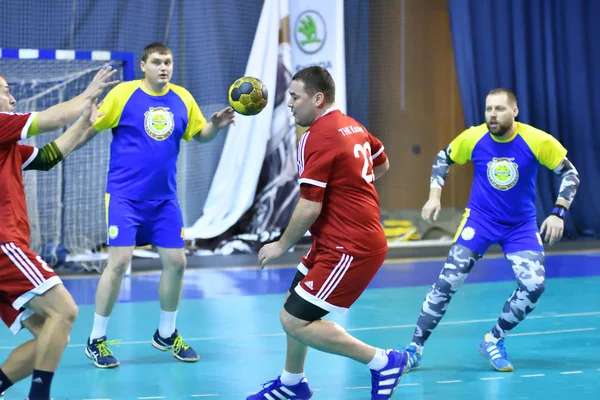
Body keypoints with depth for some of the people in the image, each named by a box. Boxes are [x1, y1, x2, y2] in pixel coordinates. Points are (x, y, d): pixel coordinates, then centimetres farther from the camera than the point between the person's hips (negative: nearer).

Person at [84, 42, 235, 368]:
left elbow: (199, 134, 14)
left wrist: (216, 124, -5)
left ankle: (166, 335, 26)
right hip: (124, 196, -5)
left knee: (176, 261, 5)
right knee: (119, 261, -12)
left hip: (164, 199, 5)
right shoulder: (123, 94, -8)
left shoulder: (183, 99, 5)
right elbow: (91, 127, -6)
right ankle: (96, 341, 2)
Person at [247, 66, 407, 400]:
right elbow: (382, 165, 27)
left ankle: (382, 361, -5)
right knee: (295, 305, 20)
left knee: (295, 321, -10)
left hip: (348, 250, -10)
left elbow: (310, 208, -20)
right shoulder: (352, 126, 9)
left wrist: (282, 246, -7)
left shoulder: (318, 137, -18)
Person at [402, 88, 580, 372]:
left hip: (521, 225, 0)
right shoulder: (473, 138, -13)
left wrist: (558, 213, -17)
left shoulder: (537, 141, -17)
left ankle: (493, 341, 5)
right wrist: (434, 197, -3)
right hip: (479, 219, 0)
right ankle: (415, 348, 3)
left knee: (534, 284, -17)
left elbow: (570, 173, -7)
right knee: (447, 282, -10)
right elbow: (443, 158, 7)